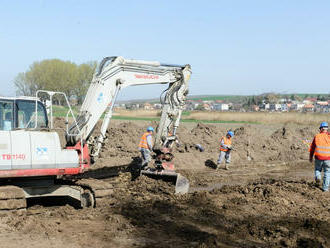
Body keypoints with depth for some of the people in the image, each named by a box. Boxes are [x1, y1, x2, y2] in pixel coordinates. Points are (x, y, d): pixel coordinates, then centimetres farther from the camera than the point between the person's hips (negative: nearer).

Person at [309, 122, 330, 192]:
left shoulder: (317, 136, -1)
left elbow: (312, 147, 4)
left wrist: (311, 157, 15)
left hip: (318, 157, 1)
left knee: (317, 169, 23)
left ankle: (318, 178, -6)